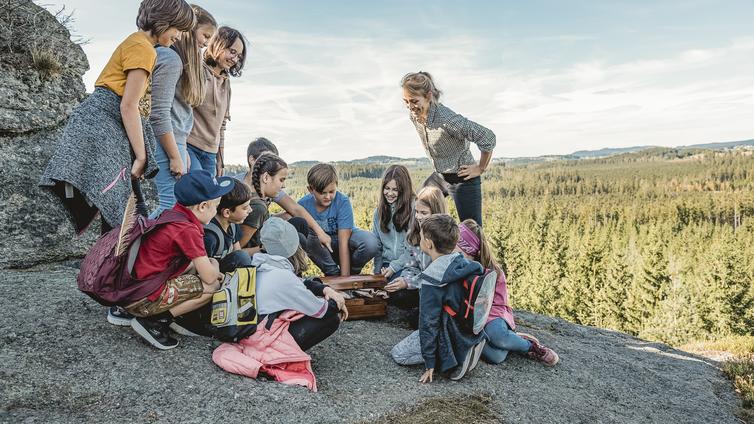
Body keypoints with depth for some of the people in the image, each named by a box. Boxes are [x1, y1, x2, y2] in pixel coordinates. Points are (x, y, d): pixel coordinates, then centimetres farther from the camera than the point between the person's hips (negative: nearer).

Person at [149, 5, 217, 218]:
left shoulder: (183, 60, 19)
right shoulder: (170, 58, -9)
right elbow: (159, 114, -16)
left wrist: (182, 150, 15)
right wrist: (175, 156, -16)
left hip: (175, 141, 9)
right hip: (166, 143, -9)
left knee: (172, 203, 7)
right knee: (174, 203, -12)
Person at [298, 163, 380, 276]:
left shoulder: (343, 201, -25)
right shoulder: (303, 205, -18)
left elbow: (343, 242, -28)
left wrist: (345, 277, -30)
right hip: (322, 247, 2)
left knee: (371, 243, -33)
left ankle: (352, 272, -1)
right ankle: (333, 274, -10)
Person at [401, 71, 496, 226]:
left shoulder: (448, 120, -30)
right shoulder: (414, 116, -6)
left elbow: (488, 138, -26)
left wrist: (480, 169, -14)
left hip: (463, 178, -8)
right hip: (439, 176, 8)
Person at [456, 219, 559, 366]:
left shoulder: (492, 271, -10)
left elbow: (498, 305, -7)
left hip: (491, 314, -1)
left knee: (497, 335, -39)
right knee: (496, 356, -31)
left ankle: (530, 345, -7)